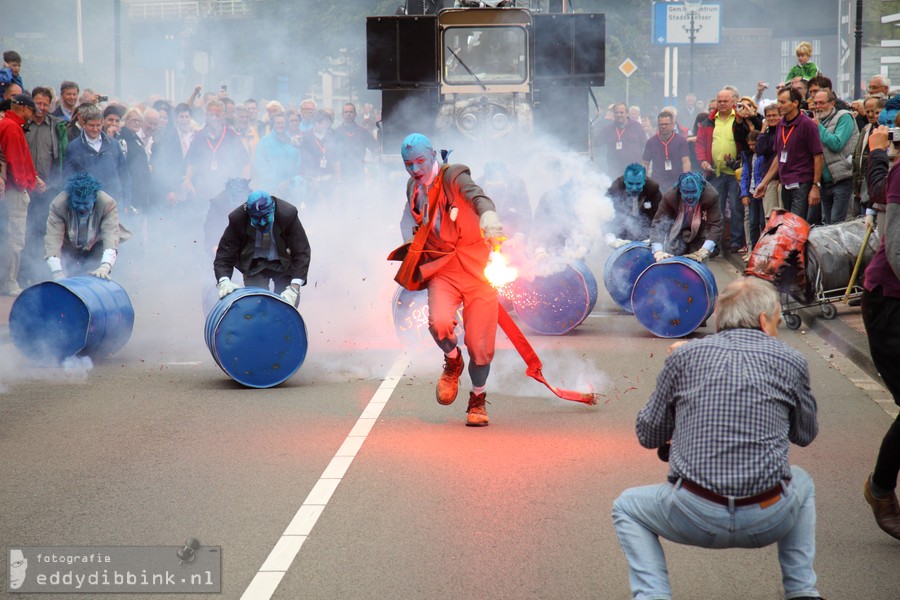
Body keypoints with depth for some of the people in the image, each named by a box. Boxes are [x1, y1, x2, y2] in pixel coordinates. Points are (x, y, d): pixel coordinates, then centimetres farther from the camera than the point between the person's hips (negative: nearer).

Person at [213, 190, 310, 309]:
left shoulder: (287, 214, -27)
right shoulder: (237, 218, -24)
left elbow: (301, 252, -25)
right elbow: (225, 253, -18)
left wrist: (294, 287, -35)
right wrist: (224, 281, -37)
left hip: (284, 263, 0)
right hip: (254, 265, 0)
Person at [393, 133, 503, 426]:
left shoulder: (452, 176, -6)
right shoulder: (414, 188, 11)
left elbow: (477, 196, -28)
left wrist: (489, 218, -49)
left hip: (476, 269, -3)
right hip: (441, 272, 3)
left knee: (480, 344, -4)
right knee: (439, 322, -25)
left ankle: (478, 399, 22)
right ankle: (453, 362, 9)